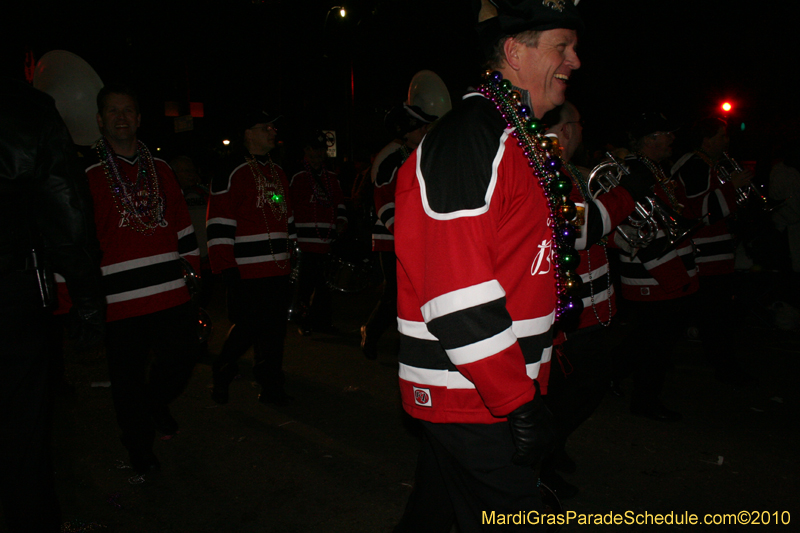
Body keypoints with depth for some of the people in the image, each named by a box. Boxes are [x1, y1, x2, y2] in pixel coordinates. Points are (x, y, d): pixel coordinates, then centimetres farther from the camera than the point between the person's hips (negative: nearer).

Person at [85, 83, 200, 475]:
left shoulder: (160, 169, 13)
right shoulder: (86, 173, -3)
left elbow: (182, 223, 17)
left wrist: (191, 265, 11)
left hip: (172, 294, 4)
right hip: (119, 299, -4)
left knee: (181, 362, 5)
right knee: (128, 378, 8)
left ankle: (155, 404, 39)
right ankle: (139, 448, 30)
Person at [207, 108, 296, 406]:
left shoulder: (277, 173, 18)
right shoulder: (230, 174, -7)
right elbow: (219, 225, -11)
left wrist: (291, 256, 21)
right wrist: (225, 267, -15)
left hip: (278, 270, 7)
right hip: (247, 272, -7)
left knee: (273, 330, 9)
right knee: (247, 329, -1)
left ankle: (270, 385, 21)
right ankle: (222, 375, 24)